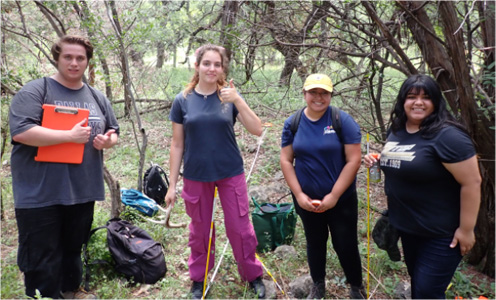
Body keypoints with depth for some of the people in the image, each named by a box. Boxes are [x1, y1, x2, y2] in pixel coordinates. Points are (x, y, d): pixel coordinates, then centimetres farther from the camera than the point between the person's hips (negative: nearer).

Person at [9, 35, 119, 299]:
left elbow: (113, 133, 18)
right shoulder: (34, 91, -7)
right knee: (41, 259, 4)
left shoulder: (97, 98, 11)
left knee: (73, 249, 21)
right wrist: (70, 135, -22)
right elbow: (20, 132, -19)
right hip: (40, 193, -5)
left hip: (82, 191, 6)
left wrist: (108, 140, -7)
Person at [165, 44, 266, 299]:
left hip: (231, 174, 0)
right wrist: (172, 184, 1)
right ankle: (198, 279, 34)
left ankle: (253, 275, 29)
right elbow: (177, 145, 1)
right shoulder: (183, 100, -3)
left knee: (240, 228, 7)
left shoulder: (230, 97, -4)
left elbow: (257, 130, -12)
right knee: (200, 230, 13)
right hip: (196, 176, 1)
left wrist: (238, 101, -26)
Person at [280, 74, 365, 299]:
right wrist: (298, 194, -10)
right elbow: (286, 160, -2)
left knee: (346, 245, 8)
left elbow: (354, 160, -14)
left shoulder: (343, 120, -12)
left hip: (341, 200, -2)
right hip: (306, 200, 2)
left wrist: (334, 196, -17)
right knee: (315, 243, 19)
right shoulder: (292, 123, -3)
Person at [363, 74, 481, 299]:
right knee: (416, 281, 23)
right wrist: (378, 161, -1)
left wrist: (466, 229, -19)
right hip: (406, 225, 7)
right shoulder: (397, 131, 2)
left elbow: (471, 182, -21)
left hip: (441, 233, -7)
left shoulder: (446, 135, -22)